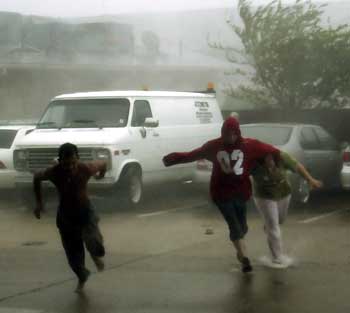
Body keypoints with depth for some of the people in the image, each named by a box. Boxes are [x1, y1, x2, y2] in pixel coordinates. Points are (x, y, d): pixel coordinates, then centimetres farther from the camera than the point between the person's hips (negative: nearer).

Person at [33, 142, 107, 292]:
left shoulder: (86, 169, -25)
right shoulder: (54, 172, -22)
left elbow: (103, 163, -3)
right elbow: (37, 177, 0)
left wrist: (101, 175, 18)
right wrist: (39, 202, 1)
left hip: (85, 212, -1)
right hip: (65, 215, 1)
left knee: (94, 244, -24)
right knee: (73, 255, 6)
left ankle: (96, 255, 16)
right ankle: (82, 277, 39)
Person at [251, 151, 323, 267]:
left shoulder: (282, 158, -25)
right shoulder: (254, 164, -28)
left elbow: (298, 167, -12)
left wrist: (310, 180, -5)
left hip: (283, 193, 3)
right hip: (264, 197, -3)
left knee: (280, 219, 25)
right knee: (273, 228, -7)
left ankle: (267, 227, 56)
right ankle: (277, 259, -1)